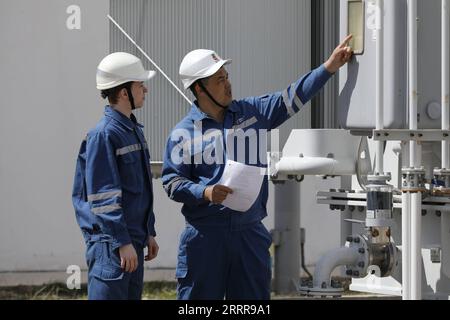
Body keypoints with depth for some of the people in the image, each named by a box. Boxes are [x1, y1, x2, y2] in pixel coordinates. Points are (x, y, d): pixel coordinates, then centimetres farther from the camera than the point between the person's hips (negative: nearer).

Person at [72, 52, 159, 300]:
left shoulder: (134, 130, 14)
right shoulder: (103, 135, -14)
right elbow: (103, 197, -18)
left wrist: (149, 233, 21)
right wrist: (122, 242, -20)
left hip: (134, 239, 9)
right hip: (110, 242, -9)